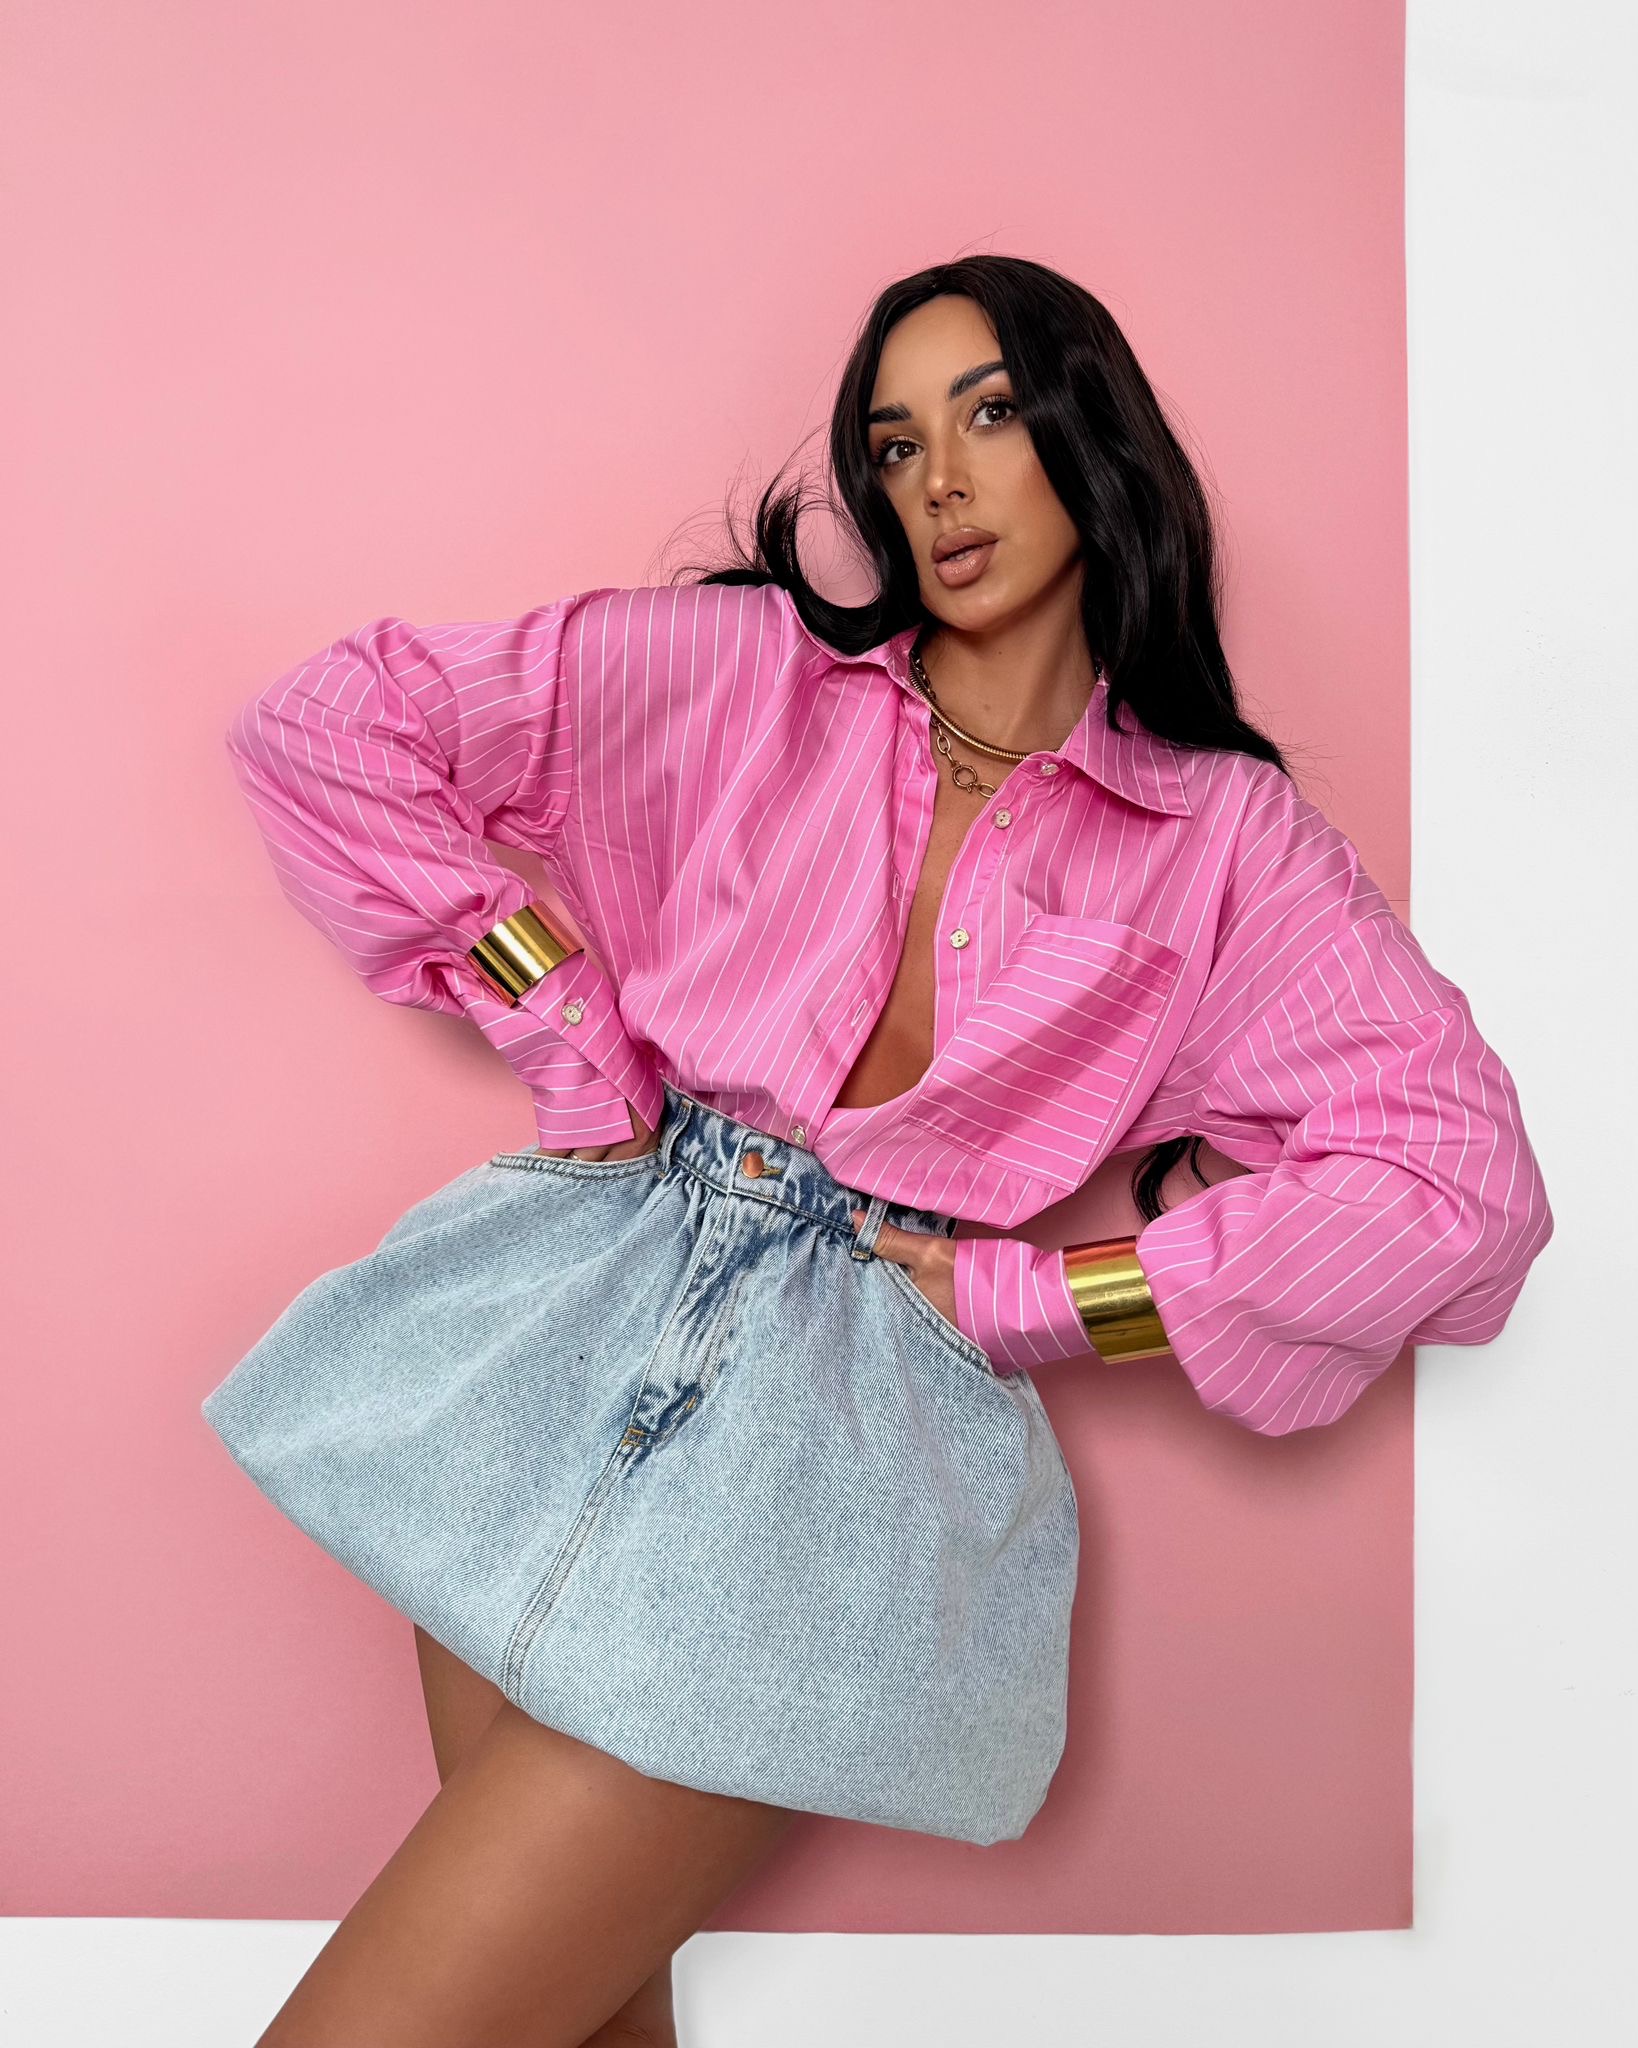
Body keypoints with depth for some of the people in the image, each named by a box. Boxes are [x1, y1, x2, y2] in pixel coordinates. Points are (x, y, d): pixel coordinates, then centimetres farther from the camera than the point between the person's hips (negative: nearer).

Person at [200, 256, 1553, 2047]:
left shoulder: (1226, 837, 3)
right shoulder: (750, 668, 6)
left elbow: (1464, 1179, -7)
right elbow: (324, 730, 3)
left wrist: (1023, 1294, -8)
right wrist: (575, 1040, -1)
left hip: (869, 1394, -2)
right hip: (584, 1305, 3)